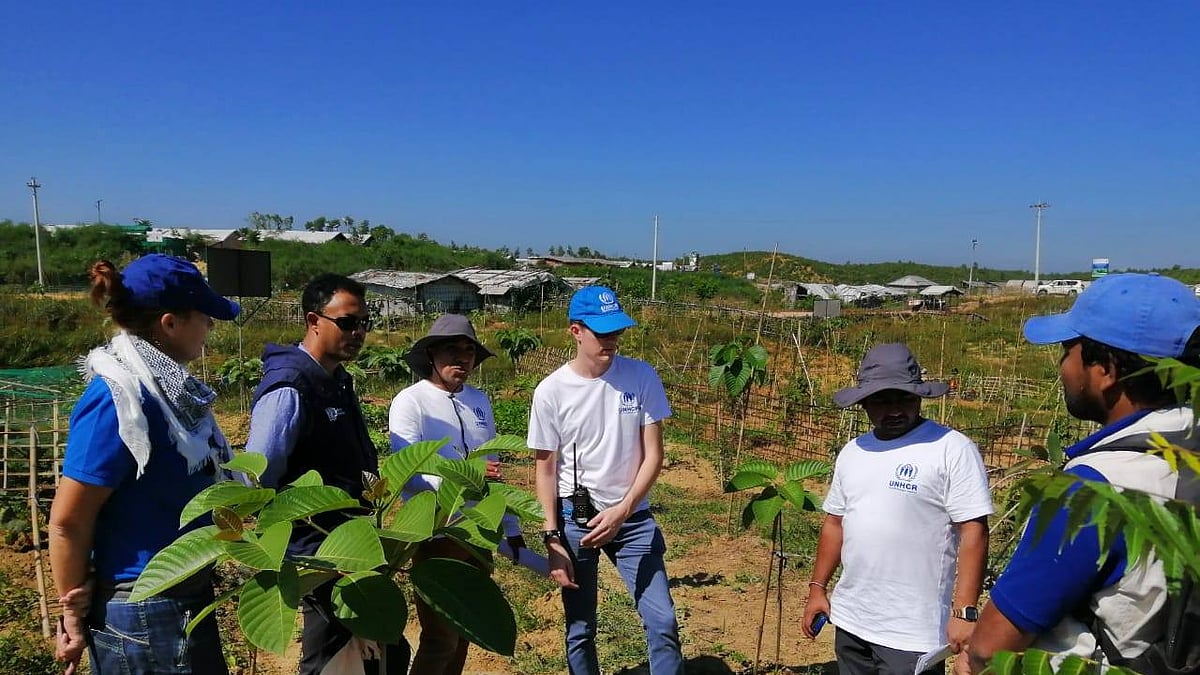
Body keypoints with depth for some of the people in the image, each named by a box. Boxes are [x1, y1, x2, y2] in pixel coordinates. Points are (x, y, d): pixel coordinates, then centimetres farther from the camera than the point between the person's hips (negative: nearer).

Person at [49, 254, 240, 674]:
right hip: (144, 614, -9)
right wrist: (75, 617, -9)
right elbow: (67, 521, -19)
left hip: (185, 596, 9)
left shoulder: (168, 388, 3)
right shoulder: (119, 401, -23)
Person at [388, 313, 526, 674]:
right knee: (441, 636, 0)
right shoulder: (410, 401, -11)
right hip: (436, 536, -6)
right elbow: (406, 473, -22)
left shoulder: (479, 400, 8)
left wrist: (511, 527, 15)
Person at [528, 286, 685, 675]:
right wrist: (552, 538, -7)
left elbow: (653, 455, -4)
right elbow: (545, 469, -2)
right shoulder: (551, 391, -8)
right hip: (574, 518, 0)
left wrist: (621, 511, -16)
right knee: (579, 629, 11)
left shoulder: (642, 377, -7)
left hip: (632, 517, 1)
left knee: (662, 621, 0)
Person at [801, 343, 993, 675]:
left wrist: (964, 611, -18)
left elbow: (973, 533, -14)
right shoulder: (851, 452, 8)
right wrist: (818, 588, 13)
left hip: (912, 632, -6)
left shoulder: (952, 450, -11)